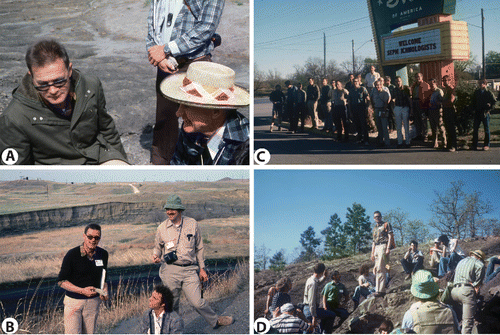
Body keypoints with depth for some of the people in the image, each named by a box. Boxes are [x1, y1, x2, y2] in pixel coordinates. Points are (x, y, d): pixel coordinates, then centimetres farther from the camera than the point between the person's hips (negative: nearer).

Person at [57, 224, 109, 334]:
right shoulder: (72, 255, -12)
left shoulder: (103, 254, 4)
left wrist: (104, 292, -2)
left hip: (93, 302, 4)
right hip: (73, 301, -4)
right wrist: (82, 291, -20)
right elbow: (61, 281, -9)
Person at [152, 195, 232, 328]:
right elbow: (157, 247, 16)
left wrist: (202, 268, 11)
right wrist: (156, 256, -7)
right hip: (170, 270, 1)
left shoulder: (192, 224, 3)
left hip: (189, 269, -1)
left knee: (197, 301, -7)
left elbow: (199, 248, 11)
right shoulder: (162, 228, 2)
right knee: (171, 304, 7)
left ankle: (215, 321, 16)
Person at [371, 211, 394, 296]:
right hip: (376, 248, 8)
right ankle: (378, 289, 5)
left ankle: (381, 290, -21)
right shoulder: (375, 228, 24)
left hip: (383, 246, -8)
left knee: (380, 269, -17)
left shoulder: (386, 224, 4)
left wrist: (388, 248, -16)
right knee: (377, 269, 4)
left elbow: (390, 236, -6)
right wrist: (372, 253, 17)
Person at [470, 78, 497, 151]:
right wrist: (474, 109, 6)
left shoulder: (489, 93, -1)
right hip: (477, 113, 3)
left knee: (486, 129, 3)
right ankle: (474, 145, 6)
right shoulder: (476, 92, 9)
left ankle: (486, 145, 9)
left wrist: (489, 109, -6)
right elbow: (472, 102, 18)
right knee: (475, 129, 2)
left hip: (485, 113, -3)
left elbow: (494, 102, 1)